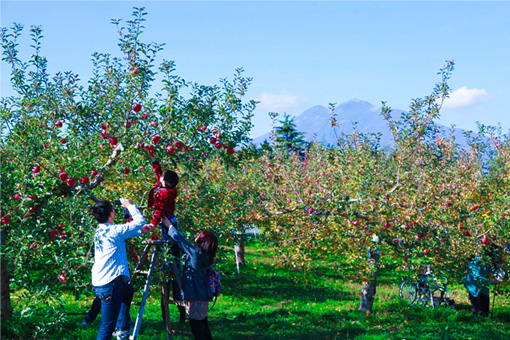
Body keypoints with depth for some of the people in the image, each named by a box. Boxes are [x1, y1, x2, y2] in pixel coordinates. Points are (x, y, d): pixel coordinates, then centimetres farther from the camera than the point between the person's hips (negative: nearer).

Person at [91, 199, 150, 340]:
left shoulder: (100, 232, 11)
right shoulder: (114, 231, -15)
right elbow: (139, 221, -5)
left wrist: (140, 230, 32)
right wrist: (130, 206, 8)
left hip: (98, 284, 9)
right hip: (110, 285, -9)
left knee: (128, 291, 35)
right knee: (107, 327, -4)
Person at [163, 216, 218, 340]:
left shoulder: (196, 253, -16)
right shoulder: (207, 257, 7)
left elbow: (180, 240, -7)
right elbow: (184, 243, 21)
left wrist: (170, 226, 8)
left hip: (195, 298, -9)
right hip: (203, 297, 9)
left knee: (196, 327, -5)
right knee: (203, 326, 17)